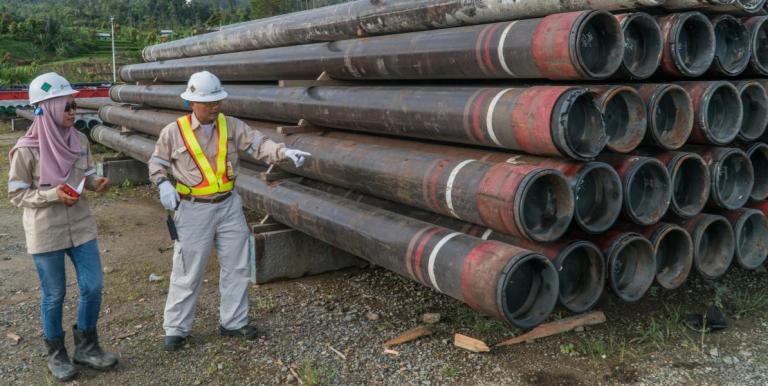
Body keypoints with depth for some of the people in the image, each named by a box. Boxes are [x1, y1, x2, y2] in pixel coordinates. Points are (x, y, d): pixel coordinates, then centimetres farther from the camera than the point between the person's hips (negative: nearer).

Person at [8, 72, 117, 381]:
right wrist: (52, 194, -24)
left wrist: (96, 182, -10)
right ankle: (56, 354, 30)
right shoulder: (26, 150, -16)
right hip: (45, 233, -5)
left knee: (93, 287, 7)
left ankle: (86, 347, 29)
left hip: (80, 225, 5)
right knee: (54, 295, 8)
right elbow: (16, 194, -10)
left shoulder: (79, 140, -2)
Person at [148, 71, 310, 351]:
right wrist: (163, 185, -13)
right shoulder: (174, 132, -5)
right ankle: (176, 329, 18)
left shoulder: (231, 126, 0)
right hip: (194, 210, -3)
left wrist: (284, 152, -27)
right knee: (188, 272, 3)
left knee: (237, 266, 10)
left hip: (229, 205, 4)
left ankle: (234, 322, 25)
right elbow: (157, 164, 6)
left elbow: (258, 144, -10)